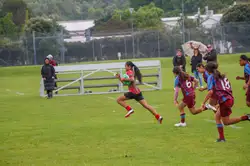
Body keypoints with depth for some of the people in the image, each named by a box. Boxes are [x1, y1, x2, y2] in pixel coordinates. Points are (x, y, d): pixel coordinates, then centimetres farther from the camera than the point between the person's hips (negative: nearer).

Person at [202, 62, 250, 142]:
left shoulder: (211, 77, -3)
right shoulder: (222, 76, 19)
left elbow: (210, 91, -15)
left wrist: (204, 102, -10)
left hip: (224, 101, -8)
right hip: (230, 99, 8)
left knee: (226, 122, 4)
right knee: (217, 117, 19)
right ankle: (221, 137, 13)